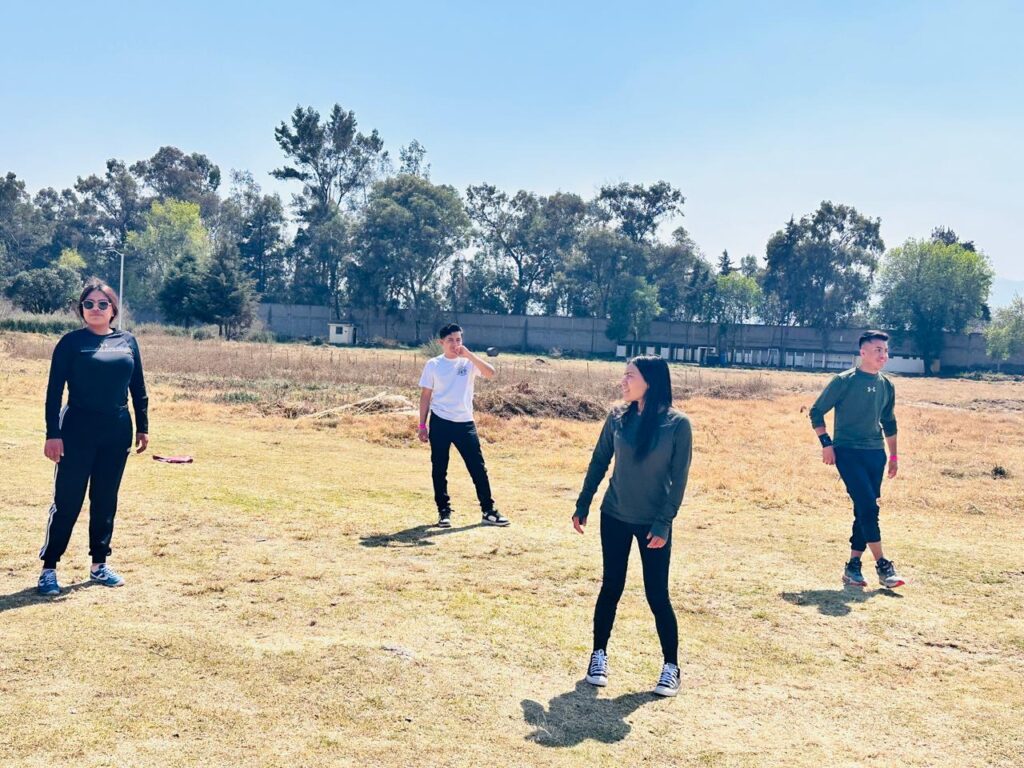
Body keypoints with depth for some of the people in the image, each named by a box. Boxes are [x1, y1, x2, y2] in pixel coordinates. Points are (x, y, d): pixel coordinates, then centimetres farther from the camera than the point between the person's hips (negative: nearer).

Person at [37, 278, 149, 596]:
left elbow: (138, 388, 13)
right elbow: (54, 390, -6)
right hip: (77, 430, -4)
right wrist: (52, 433, -12)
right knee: (67, 501, -1)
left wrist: (142, 427, 11)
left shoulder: (128, 341, 7)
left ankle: (99, 564, 22)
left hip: (117, 432, 4)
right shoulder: (71, 342, -4)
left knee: (106, 501, 11)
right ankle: (48, 568, 9)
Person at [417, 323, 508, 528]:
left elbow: (490, 373, -14)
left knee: (478, 467, 1)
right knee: (439, 469, 4)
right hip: (440, 423, -1)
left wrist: (469, 355, -19)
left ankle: (488, 511, 8)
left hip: (465, 423, 1)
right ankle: (444, 511, 16)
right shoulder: (433, 365, 2)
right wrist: (422, 425, 1)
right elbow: (425, 395, 4)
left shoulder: (468, 362, 3)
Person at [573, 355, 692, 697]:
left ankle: (671, 666, 16)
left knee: (657, 595, 1)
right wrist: (583, 506, 8)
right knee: (611, 587, 9)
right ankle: (599, 655, 24)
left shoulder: (677, 423, -13)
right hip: (614, 517, 3)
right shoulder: (618, 417, -3)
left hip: (653, 523, -3)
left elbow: (678, 478, -10)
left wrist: (664, 522, -14)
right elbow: (599, 462, 6)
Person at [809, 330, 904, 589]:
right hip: (848, 452, -6)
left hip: (875, 454, 6)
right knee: (868, 506, -14)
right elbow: (816, 411, -2)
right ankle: (882, 566, -11)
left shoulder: (886, 386, 10)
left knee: (866, 510, 6)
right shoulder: (844, 381, -7)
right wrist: (826, 443, -10)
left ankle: (853, 565, 14)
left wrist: (893, 455, 20)